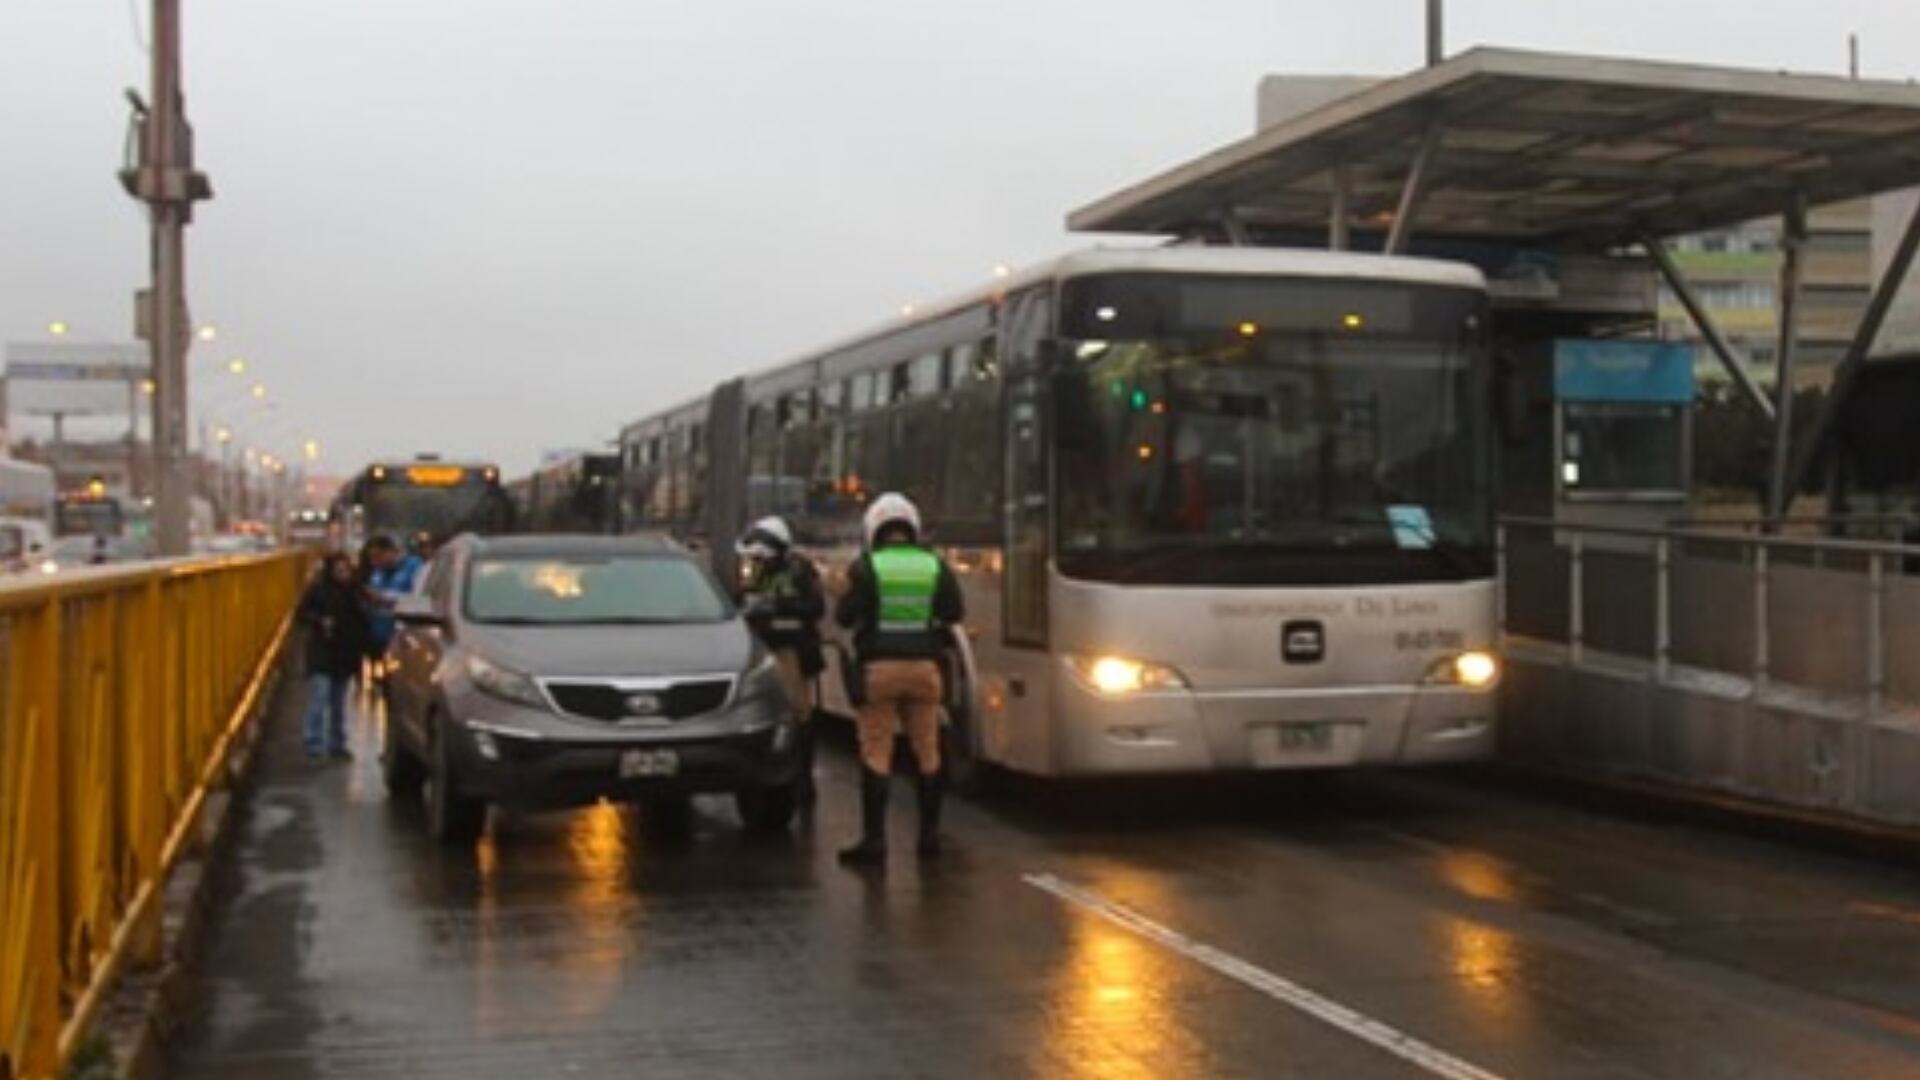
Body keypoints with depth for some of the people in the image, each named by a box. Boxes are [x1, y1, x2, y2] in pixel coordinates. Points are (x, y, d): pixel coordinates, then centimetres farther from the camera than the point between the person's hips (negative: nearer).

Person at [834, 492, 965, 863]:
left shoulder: (865, 567, -6)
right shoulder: (936, 566, 2)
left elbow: (844, 616, -5)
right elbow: (956, 612, 8)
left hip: (879, 668, -3)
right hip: (923, 666, 3)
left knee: (876, 754, 0)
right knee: (927, 752, 13)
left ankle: (874, 839, -2)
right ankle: (930, 833, 19)